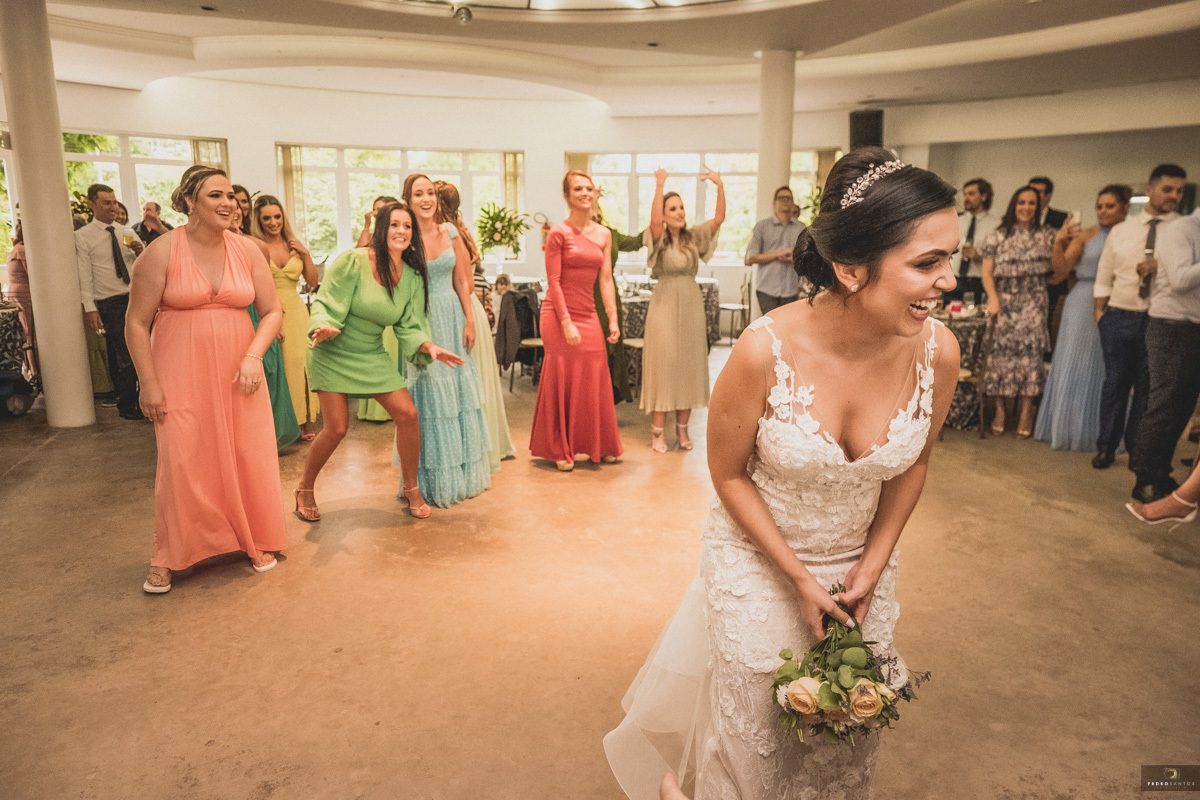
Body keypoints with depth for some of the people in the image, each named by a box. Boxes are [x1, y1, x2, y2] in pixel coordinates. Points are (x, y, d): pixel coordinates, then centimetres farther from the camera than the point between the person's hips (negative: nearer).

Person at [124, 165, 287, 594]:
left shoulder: (247, 250, 2)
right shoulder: (162, 252, -7)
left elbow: (272, 311, 5)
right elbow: (136, 323, -4)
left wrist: (253, 356, -11)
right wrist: (149, 383, -8)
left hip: (237, 374, 3)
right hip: (182, 376, -2)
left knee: (249, 458, 4)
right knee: (181, 464, -1)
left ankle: (255, 541, 25)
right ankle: (167, 557, 18)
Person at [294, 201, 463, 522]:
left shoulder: (412, 277, -2)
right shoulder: (353, 261, -17)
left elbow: (408, 326, -1)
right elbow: (326, 304, -15)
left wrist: (429, 346, -19)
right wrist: (324, 327, -35)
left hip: (373, 356, 4)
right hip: (334, 354, -4)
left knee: (408, 414, -8)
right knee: (336, 428, -8)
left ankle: (411, 487, 12)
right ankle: (304, 489, 18)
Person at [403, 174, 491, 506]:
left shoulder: (449, 231, 5)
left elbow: (461, 280, 9)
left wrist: (469, 321, 2)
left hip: (452, 315, 4)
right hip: (420, 318, -4)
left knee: (459, 389, 8)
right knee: (429, 394, 2)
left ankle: (465, 472, 23)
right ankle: (434, 479, 14)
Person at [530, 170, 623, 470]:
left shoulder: (603, 234, 9)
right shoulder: (559, 233, -7)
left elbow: (606, 280, 10)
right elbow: (553, 281, -10)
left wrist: (613, 318, 4)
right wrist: (566, 323, -16)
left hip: (589, 315, 5)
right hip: (559, 314, -5)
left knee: (595, 381, 8)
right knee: (562, 382, 3)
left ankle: (599, 446, 22)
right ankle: (560, 451, 16)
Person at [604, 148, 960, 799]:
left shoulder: (937, 351, -18)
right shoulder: (766, 350, -29)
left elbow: (911, 465, 1)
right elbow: (728, 473, -14)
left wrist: (872, 567, -1)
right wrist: (798, 577, -13)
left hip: (861, 566, 4)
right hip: (758, 564, -3)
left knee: (849, 745, 21)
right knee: (755, 736, 17)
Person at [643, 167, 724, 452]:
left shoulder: (694, 236, 9)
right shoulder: (659, 238, -3)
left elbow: (719, 218, -2)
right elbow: (655, 221, -24)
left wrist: (720, 186, -12)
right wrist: (659, 186, -29)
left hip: (691, 303, 4)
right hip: (665, 303, -4)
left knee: (689, 364, 6)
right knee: (663, 364, -3)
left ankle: (682, 428, 17)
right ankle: (658, 430, 4)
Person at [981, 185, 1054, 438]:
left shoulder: (1045, 236, 10)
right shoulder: (996, 237, 8)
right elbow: (987, 273, 1)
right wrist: (993, 298, -11)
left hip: (1033, 305, 0)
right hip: (1004, 304, 0)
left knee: (1030, 352, -7)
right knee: (1001, 351, -2)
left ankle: (1026, 412, -1)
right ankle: (1000, 410, 7)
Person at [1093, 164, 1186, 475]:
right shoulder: (1120, 231, 9)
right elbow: (1104, 276, 11)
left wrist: (1161, 269, -22)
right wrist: (1100, 312, 3)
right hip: (1119, 318, 1)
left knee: (1148, 389, 7)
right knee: (1115, 383, 7)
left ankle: (1137, 450, 21)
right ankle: (1106, 447, 19)